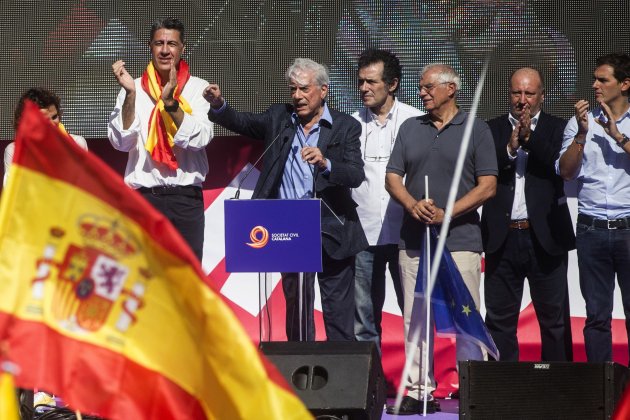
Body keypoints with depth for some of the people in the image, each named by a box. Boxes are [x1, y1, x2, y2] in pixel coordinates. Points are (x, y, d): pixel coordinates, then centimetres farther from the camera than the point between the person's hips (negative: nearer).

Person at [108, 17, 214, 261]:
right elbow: (121, 142, -5)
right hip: (145, 196, 0)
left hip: (187, 198, 0)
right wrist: (130, 94, -15)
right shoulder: (134, 89, 6)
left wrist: (170, 102, -19)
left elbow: (200, 139, -9)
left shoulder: (198, 88, 5)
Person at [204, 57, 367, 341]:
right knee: (296, 306, 11)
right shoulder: (279, 118, 10)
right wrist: (219, 105, -18)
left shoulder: (345, 127, -1)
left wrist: (326, 164, -30)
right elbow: (243, 123, 1)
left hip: (331, 231, -3)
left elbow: (356, 175, -12)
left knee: (339, 312, 1)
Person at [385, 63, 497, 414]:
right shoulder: (410, 129, 14)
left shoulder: (476, 129, 2)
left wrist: (446, 214, -13)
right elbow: (393, 177, 12)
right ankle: (418, 391, 7)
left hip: (460, 239, -4)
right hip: (414, 238, 4)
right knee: (416, 318, 3)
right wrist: (412, 205, -9)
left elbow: (488, 186, -4)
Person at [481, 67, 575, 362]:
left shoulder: (556, 129, 6)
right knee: (500, 319, 6)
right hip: (503, 238, 1)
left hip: (545, 238, -1)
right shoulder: (492, 130, 9)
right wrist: (510, 149, -16)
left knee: (554, 320, 3)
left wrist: (530, 137, -17)